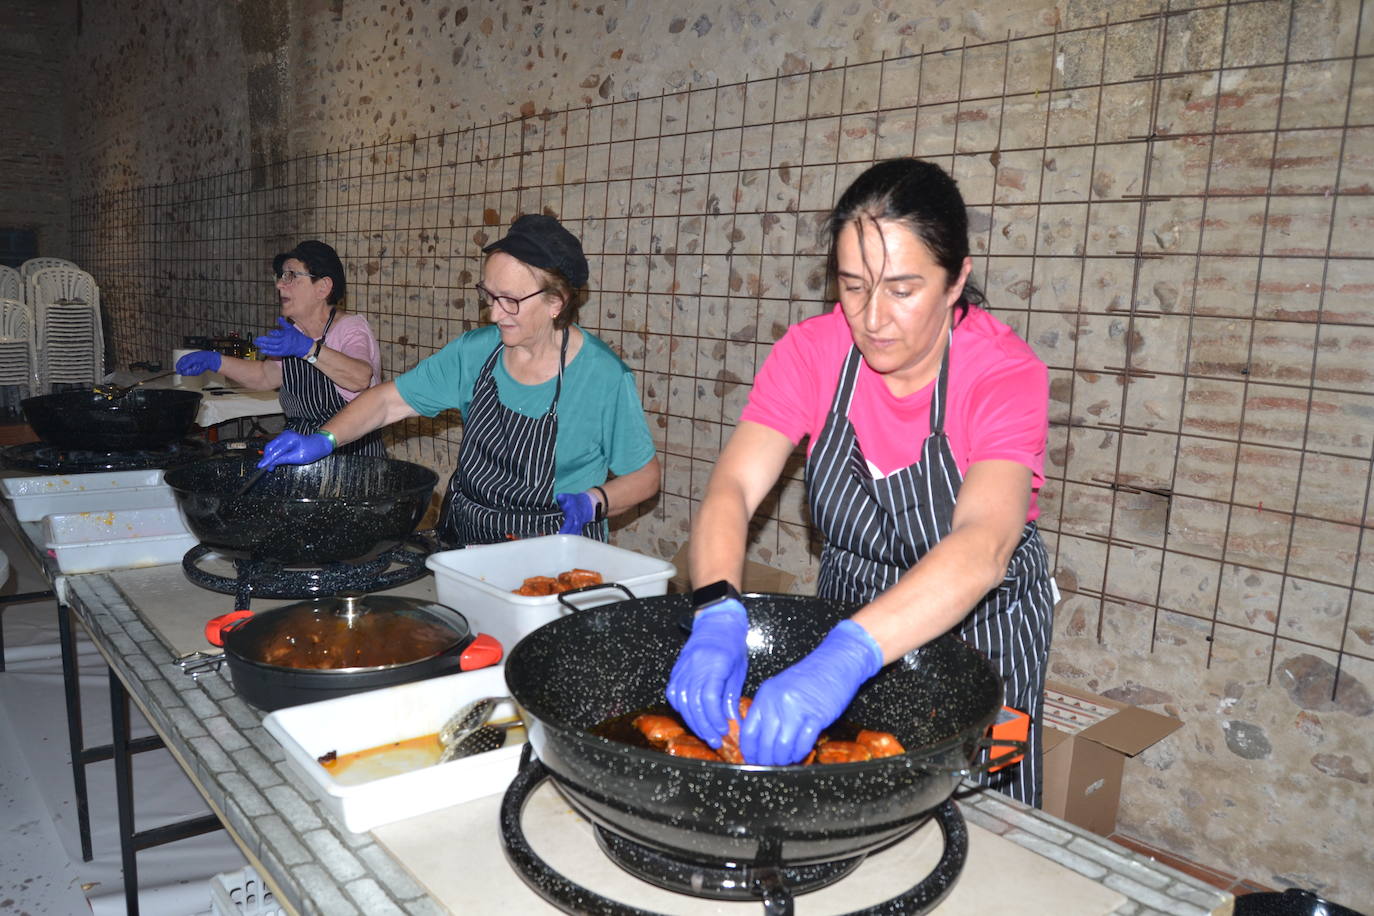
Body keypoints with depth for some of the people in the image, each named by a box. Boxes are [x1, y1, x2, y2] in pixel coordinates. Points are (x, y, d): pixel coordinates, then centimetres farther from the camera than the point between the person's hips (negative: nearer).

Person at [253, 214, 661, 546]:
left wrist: (592, 502, -18)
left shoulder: (605, 377, -12)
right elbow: (390, 400, 6)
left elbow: (644, 475, -1)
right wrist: (323, 440, -9)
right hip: (463, 543, 5)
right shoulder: (475, 352, 1)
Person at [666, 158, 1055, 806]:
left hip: (977, 626, -2)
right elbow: (732, 489, -27)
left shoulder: (1006, 374, -26)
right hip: (847, 620, 3)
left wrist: (846, 656, -56)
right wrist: (718, 614, -46)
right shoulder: (811, 351, -17)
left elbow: (984, 546, -42)